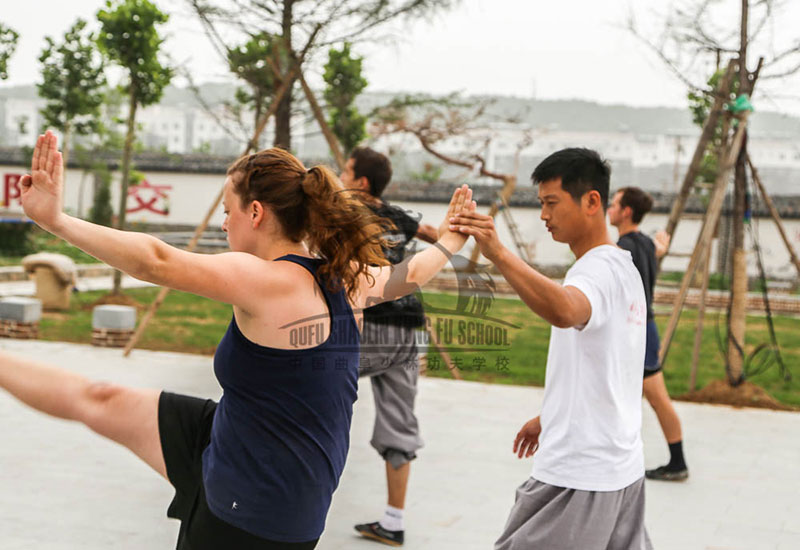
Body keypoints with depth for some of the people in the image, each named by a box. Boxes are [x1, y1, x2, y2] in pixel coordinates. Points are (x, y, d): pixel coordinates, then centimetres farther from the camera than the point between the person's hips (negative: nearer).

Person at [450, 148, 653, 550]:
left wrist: (497, 253, -47)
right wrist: (549, 417, 29)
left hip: (577, 478, -10)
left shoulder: (597, 270, -17)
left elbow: (563, 311, -43)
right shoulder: (623, 267, 15)